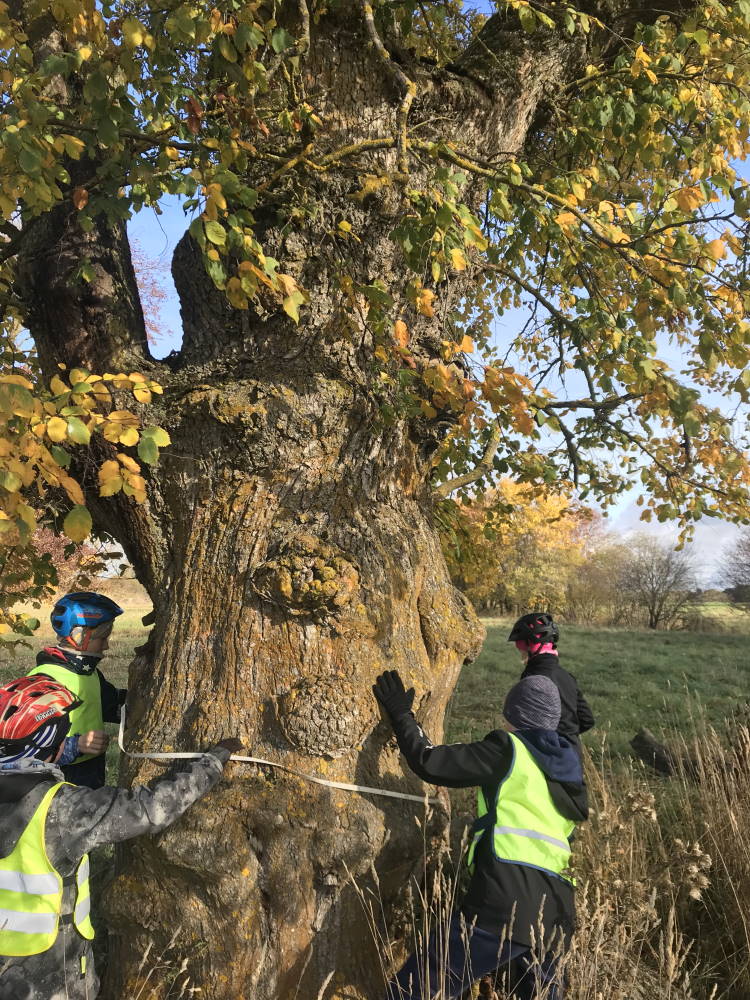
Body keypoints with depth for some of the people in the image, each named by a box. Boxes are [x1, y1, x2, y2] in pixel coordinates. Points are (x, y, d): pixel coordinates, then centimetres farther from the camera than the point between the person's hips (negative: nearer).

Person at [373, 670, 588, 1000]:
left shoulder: (509, 749, -2)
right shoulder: (568, 768, 18)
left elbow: (430, 763, -5)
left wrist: (400, 713, 7)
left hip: (505, 901, -8)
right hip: (556, 911, 8)